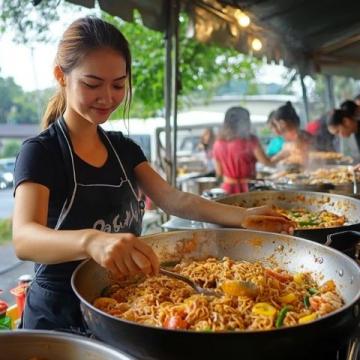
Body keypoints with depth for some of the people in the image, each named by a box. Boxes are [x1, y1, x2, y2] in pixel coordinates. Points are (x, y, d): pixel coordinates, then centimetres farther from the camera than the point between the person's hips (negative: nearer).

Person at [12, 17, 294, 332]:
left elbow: (173, 200, -4)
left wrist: (241, 216, -18)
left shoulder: (123, 147, 2)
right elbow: (24, 238, -33)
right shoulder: (40, 152, -17)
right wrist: (91, 240, -53)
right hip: (61, 318, -5)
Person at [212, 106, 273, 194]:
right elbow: (267, 162, -10)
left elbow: (219, 172, 8)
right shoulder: (250, 140, -12)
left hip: (227, 189, 4)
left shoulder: (218, 143, 1)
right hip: (248, 189, -4)